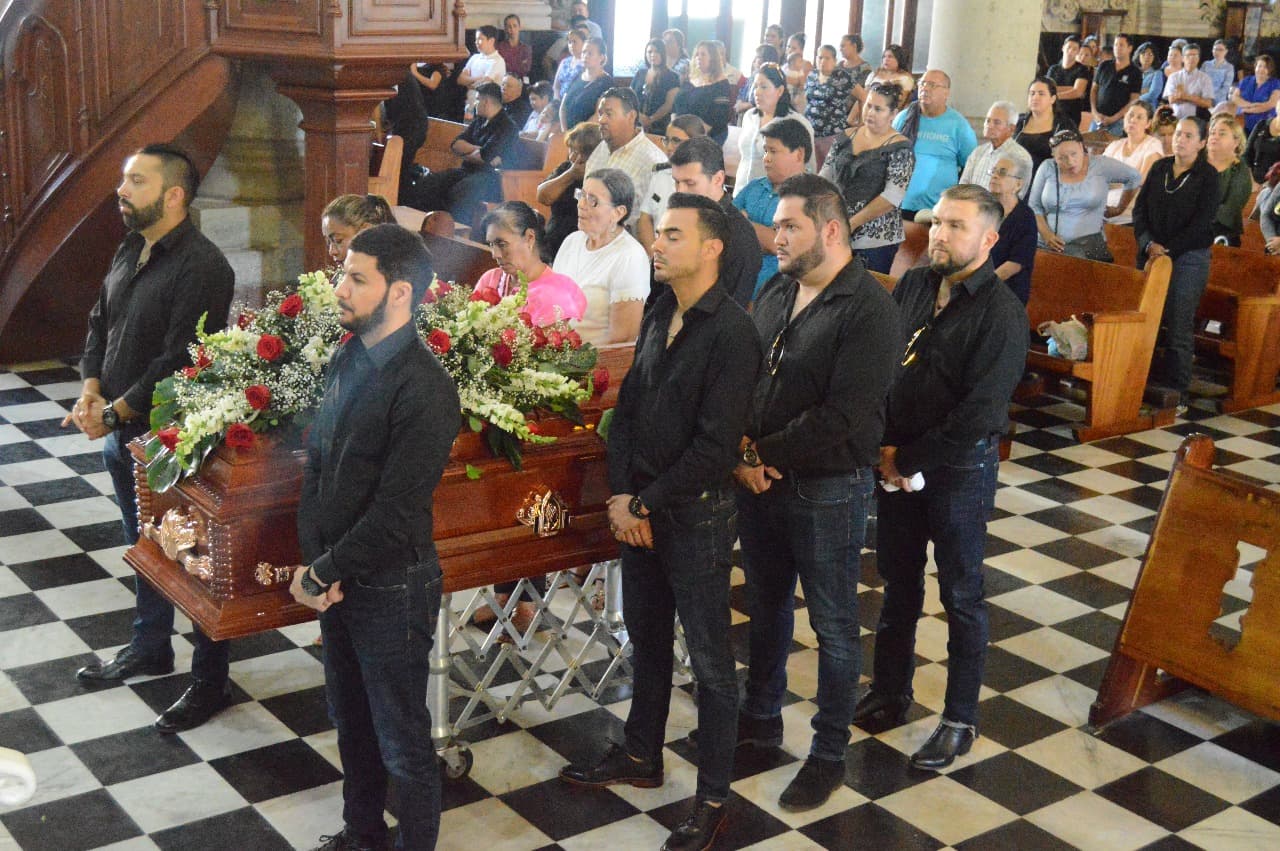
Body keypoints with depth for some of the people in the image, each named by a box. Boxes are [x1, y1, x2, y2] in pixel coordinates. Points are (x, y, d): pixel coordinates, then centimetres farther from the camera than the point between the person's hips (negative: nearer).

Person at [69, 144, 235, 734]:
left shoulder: (201, 266, -21)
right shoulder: (130, 252, 9)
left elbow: (179, 362, -24)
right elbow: (100, 323, 15)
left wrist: (116, 411, -18)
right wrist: (91, 391, 0)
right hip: (124, 437, 9)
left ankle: (210, 683, 16)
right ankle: (149, 648, 43)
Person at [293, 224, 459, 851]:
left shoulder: (423, 389, -22)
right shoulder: (348, 360, 4)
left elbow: (394, 513, -24)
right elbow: (316, 464, 7)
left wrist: (321, 572, -15)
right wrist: (314, 561, -5)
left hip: (391, 589, -8)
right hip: (337, 583, 8)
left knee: (401, 744, 8)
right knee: (350, 722, 25)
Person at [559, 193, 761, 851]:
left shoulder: (730, 332, -18)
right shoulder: (658, 316, 6)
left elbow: (714, 445, -21)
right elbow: (628, 406, 9)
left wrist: (646, 503, -14)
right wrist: (621, 494, -3)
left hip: (697, 514, -7)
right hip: (638, 508, 8)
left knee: (708, 659, 5)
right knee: (646, 637, 21)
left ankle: (713, 798, 18)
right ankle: (640, 755, 40)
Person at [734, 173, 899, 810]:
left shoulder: (867, 309, -17)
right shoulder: (775, 294, 6)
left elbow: (844, 415, -23)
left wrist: (766, 454, -16)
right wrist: (743, 449, -8)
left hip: (828, 488, -7)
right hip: (759, 480, 7)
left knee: (833, 626, 8)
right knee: (765, 607, 22)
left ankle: (829, 754, 23)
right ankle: (761, 717, 41)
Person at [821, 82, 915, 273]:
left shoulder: (900, 149, -6)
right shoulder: (846, 138, 11)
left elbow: (892, 197, -14)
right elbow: (824, 178, 13)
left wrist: (853, 223, -14)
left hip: (875, 241, -4)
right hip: (835, 235, 4)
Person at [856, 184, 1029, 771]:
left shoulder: (1001, 314, -17)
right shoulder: (913, 285, 2)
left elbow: (977, 414, -21)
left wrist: (908, 461, -15)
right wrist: (886, 446, -5)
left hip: (960, 467, -6)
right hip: (898, 460, 6)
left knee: (961, 596, 7)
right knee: (897, 582, 18)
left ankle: (960, 720, 20)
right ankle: (890, 693, 34)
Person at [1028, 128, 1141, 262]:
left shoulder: (1101, 165, 0)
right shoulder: (1047, 169, 4)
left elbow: (1134, 178, 15)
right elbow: (1034, 206, 10)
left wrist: (1119, 209, 21)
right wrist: (1045, 233, -5)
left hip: (1088, 246, -2)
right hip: (1049, 245, 3)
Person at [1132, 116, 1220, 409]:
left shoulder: (1208, 176, -1)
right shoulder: (1159, 168, 10)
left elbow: (1202, 223, -9)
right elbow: (1140, 209, 7)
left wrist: (1168, 249, -14)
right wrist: (1149, 244, -9)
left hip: (1188, 257, -4)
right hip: (1151, 255, 4)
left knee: (1179, 326, -4)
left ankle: (1177, 391, 3)